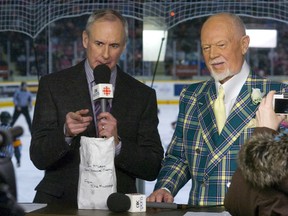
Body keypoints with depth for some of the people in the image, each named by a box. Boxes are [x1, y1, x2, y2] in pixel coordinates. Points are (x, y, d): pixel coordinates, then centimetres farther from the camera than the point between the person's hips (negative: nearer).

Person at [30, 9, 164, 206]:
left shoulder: (143, 95, 7)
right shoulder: (52, 85, 3)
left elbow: (153, 169, 3)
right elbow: (38, 157, -2)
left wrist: (117, 144, -14)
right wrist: (66, 133, -21)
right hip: (61, 202, -2)